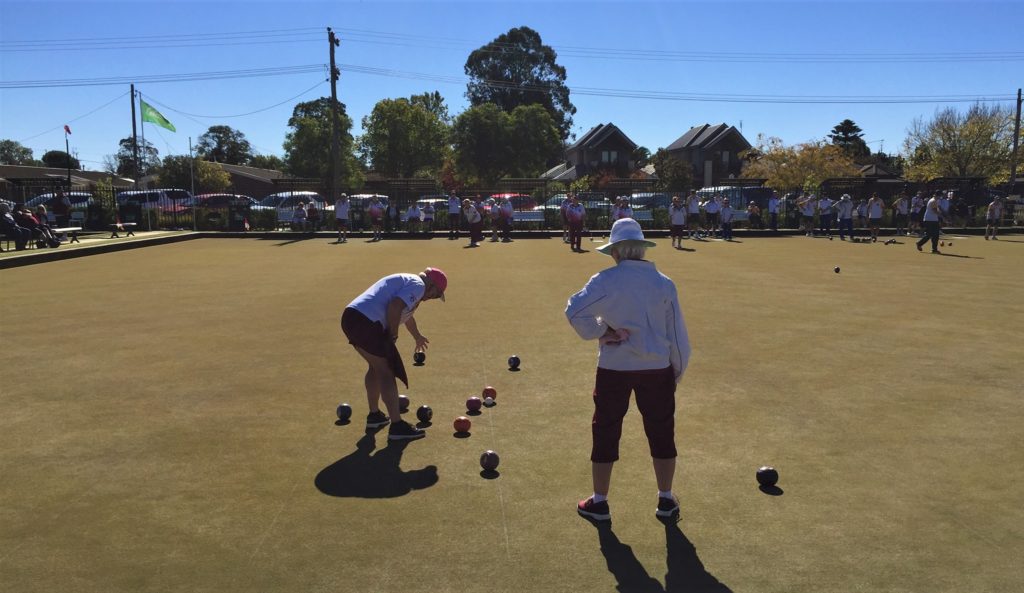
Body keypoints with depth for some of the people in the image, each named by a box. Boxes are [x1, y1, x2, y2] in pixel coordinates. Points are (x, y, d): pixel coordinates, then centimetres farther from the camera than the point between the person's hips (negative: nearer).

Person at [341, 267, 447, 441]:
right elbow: (394, 307, -20)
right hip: (367, 323, -10)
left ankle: (374, 415, 36)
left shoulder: (406, 281, 29)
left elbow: (406, 313, 47)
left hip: (351, 316, 10)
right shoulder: (418, 285, -3)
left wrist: (418, 336, 61)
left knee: (376, 366, 24)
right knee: (386, 372, -4)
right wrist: (393, 334, -6)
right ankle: (397, 426, -3)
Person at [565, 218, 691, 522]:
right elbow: (677, 334, 2)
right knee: (661, 432, 15)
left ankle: (599, 502, 19)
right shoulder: (664, 283, -2)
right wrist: (677, 370, 13)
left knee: (605, 432, 10)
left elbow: (574, 310, -21)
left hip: (614, 368, -2)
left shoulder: (606, 281, -11)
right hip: (657, 368, 2)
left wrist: (601, 332, -8)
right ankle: (666, 500, 27)